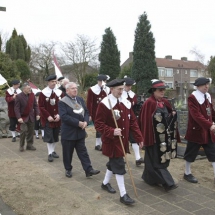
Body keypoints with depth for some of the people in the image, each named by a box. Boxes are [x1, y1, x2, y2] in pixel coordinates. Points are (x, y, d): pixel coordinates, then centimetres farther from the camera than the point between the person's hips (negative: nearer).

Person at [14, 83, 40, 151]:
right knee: (23, 131, -10)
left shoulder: (32, 95, 2)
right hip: (23, 117, -5)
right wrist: (19, 117, -21)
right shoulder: (18, 96, -11)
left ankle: (29, 145, 20)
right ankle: (21, 146, 7)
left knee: (30, 131, 9)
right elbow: (16, 108, -13)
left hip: (31, 117, 5)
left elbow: (35, 105, 7)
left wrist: (37, 114, -3)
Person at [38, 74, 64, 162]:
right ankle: (50, 153, 6)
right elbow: (41, 107, -8)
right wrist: (48, 116, -16)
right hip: (47, 119, -4)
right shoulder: (43, 93, -7)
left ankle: (53, 151, 28)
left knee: (55, 136, 13)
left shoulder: (60, 92, 2)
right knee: (49, 136, -2)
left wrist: (59, 115, -10)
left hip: (58, 119, 4)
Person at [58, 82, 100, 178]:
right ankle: (68, 169, 27)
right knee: (68, 153, 9)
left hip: (80, 131, 5)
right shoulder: (62, 102, -11)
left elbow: (86, 111, 9)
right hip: (68, 132, -5)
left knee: (83, 152, 7)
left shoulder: (80, 99, 9)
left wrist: (85, 121, -12)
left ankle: (89, 170, 9)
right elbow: (64, 116, -22)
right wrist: (78, 123, -23)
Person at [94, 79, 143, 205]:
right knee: (119, 166, -4)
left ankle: (105, 183, 43)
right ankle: (123, 195, 6)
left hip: (123, 140, 7)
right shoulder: (104, 104, -15)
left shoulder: (126, 103, 4)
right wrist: (112, 131, -29)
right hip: (111, 141, -7)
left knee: (113, 163, 20)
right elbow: (98, 124, -16)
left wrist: (139, 137, 2)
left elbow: (133, 121, 7)